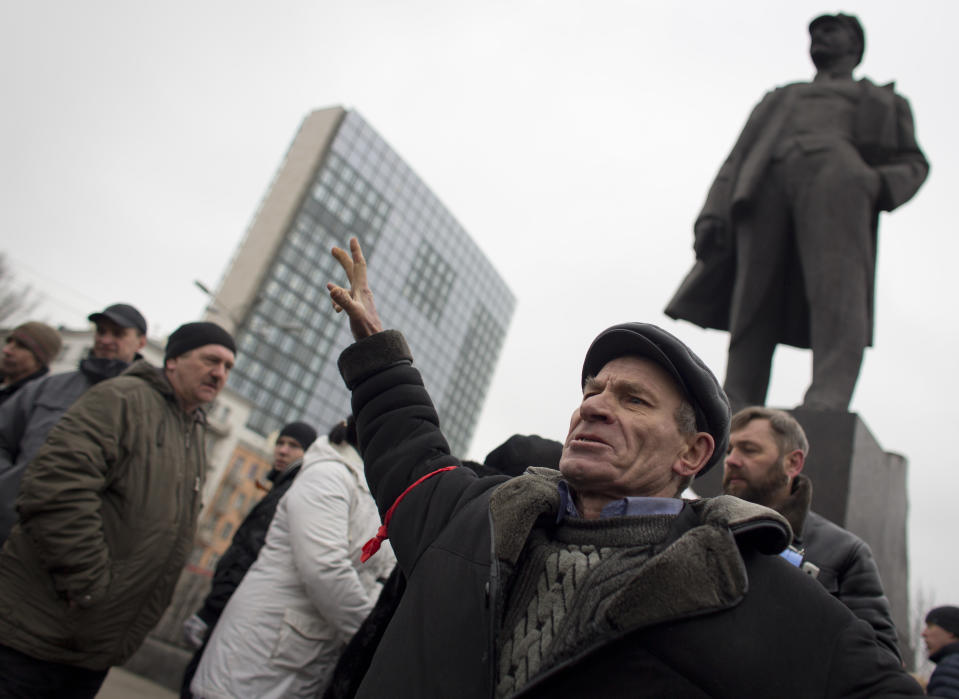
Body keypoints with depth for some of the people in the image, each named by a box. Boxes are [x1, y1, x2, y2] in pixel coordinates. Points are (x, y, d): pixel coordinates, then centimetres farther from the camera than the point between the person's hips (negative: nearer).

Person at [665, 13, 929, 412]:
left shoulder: (886, 103, 38)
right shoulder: (777, 101, 41)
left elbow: (912, 165, 21)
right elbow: (737, 160, 24)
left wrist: (879, 184, -6)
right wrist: (713, 213, 2)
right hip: (766, 181, 2)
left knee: (837, 286, -28)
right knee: (752, 301, -20)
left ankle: (825, 413, -43)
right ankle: (735, 418, -31)